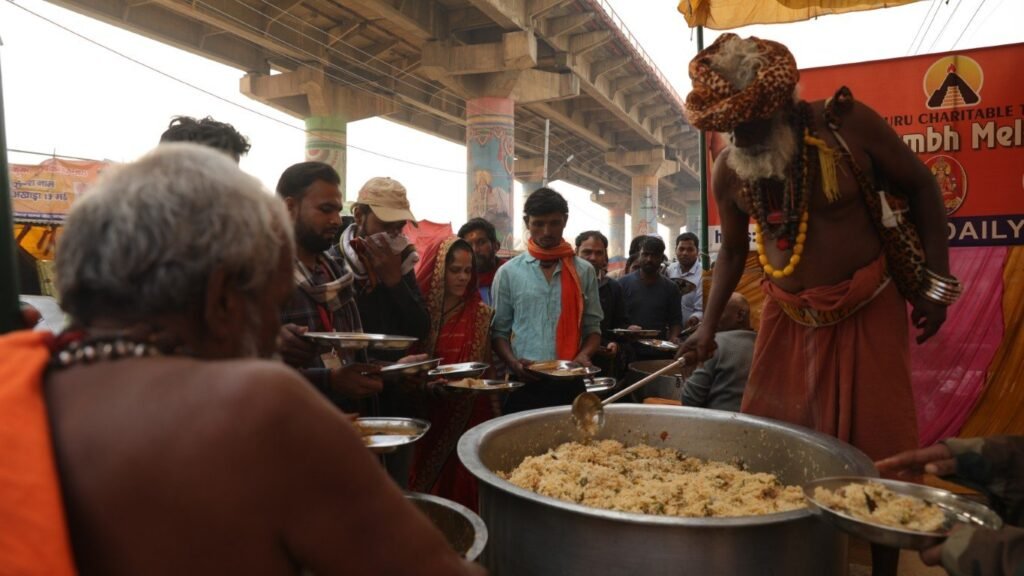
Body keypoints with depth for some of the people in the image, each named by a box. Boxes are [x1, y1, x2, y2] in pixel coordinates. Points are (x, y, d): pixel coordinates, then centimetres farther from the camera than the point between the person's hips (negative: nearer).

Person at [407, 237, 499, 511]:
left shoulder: (481, 312, 2)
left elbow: (485, 365, 9)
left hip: (469, 414, 1)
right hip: (427, 413, 0)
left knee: (463, 485, 6)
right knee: (426, 486, 8)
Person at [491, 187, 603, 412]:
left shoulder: (584, 271, 5)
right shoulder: (508, 272, 2)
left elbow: (592, 327, 8)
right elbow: (499, 330, 4)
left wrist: (584, 354, -11)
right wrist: (513, 362, -12)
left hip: (569, 384, 1)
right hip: (523, 384, -1)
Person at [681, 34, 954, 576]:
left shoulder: (847, 124, -14)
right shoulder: (728, 171, -5)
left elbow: (920, 186, -2)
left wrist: (937, 278, -7)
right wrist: (709, 325, -1)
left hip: (868, 311, -2)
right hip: (788, 318, 3)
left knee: (880, 447, 2)